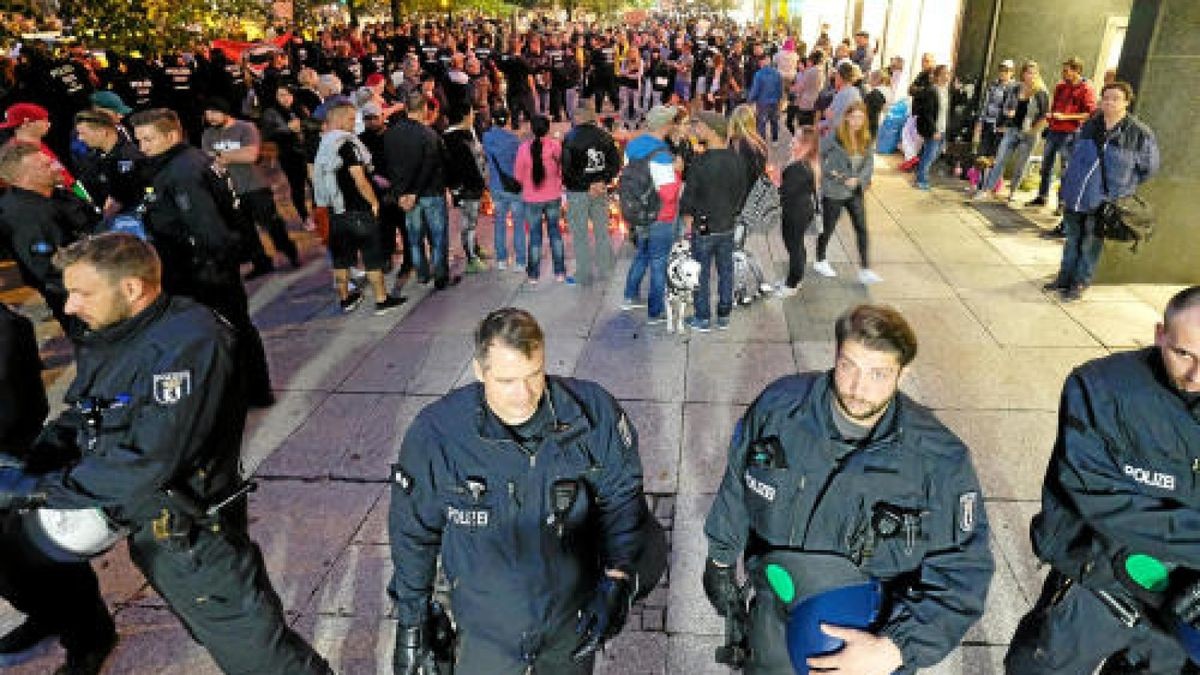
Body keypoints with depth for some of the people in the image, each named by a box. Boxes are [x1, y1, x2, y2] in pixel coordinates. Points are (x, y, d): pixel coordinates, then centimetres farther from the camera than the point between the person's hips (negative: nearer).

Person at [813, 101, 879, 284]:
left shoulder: (866, 140, 1)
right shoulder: (835, 137, -15)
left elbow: (869, 164, 1)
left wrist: (858, 179, -15)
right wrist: (827, 172, -14)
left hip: (855, 192, 5)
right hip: (833, 192, -5)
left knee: (862, 228, 0)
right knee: (828, 228, 10)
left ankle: (865, 270, 5)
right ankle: (820, 261, 33)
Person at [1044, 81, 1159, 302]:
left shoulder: (1140, 134, -9)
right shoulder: (1090, 126, 3)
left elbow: (1149, 168, 0)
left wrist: (1123, 188, 1)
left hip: (1104, 201, -4)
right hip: (1076, 196, 4)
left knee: (1091, 245, 5)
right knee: (1072, 240, 15)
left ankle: (1080, 283, 18)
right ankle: (1064, 277, 29)